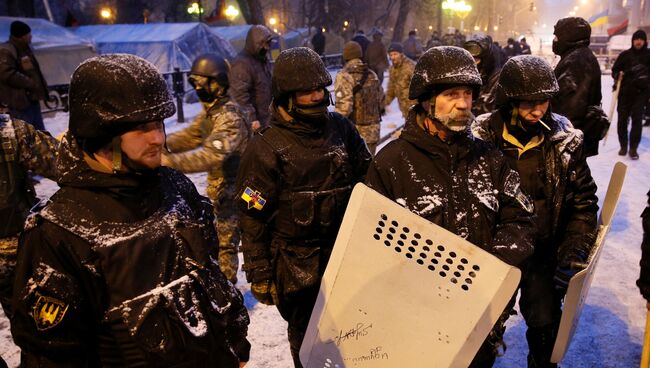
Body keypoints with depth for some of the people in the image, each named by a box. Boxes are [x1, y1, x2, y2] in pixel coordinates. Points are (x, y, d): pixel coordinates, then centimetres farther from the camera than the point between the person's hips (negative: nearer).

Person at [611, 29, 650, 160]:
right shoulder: (625, 54, 5)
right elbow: (614, 69, 8)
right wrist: (618, 74, -12)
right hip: (625, 91, 1)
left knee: (637, 119, -6)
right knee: (622, 119, 5)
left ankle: (633, 148, -1)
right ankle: (623, 146, 19)